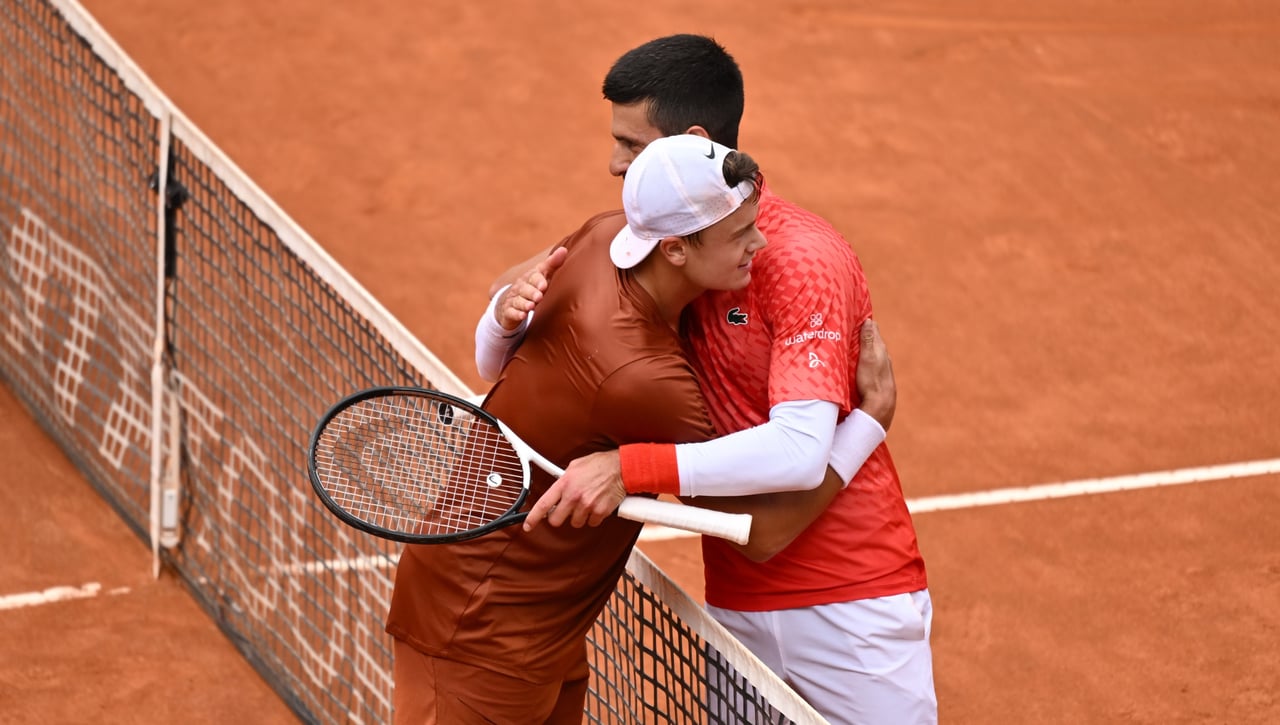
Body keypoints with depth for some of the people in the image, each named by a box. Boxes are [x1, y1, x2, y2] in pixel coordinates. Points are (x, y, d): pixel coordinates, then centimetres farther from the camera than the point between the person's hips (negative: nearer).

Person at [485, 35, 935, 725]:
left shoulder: (803, 258, -18)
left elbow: (799, 449, -29)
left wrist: (629, 468, -34)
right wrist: (511, 312, -16)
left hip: (849, 607, -6)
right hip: (734, 607, 6)